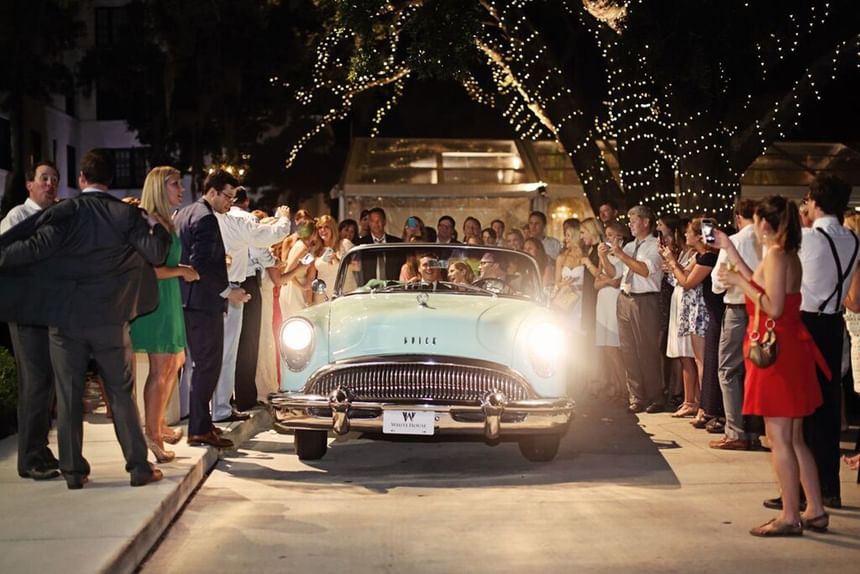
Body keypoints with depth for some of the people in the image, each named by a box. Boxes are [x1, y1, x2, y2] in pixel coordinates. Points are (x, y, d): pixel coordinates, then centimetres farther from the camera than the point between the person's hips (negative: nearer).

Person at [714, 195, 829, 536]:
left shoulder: (776, 255, -15)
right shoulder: (789, 255, 14)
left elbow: (773, 307, -21)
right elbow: (763, 287, 22)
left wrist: (738, 281, -12)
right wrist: (730, 251, 24)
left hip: (776, 353, -10)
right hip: (790, 350, 10)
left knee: (779, 439, -4)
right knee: (794, 439, 14)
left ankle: (790, 517, 0)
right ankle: (815, 511, 17)